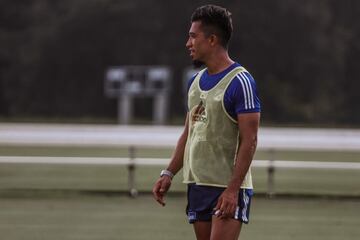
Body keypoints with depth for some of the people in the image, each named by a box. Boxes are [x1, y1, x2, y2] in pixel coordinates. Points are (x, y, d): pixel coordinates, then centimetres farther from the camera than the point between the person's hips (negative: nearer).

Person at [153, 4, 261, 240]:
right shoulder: (196, 81, 14)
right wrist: (169, 174, 11)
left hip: (228, 189, -8)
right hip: (198, 185, 8)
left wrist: (232, 189, -21)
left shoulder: (240, 82, -12)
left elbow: (249, 141, -16)